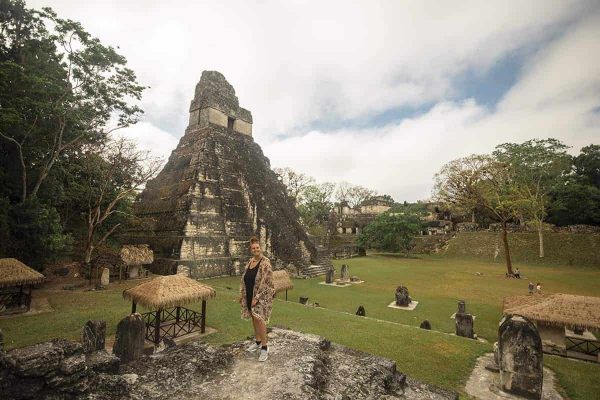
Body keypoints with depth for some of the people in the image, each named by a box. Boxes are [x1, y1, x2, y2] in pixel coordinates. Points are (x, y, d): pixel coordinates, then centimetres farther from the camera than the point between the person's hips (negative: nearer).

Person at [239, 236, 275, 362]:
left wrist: (257, 298, -21)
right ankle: (258, 342, 33)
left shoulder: (265, 263, -17)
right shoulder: (249, 262, 6)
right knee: (254, 319, 16)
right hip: (250, 296, 7)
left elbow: (266, 283, -20)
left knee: (260, 320, -9)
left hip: (261, 297, -7)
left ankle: (264, 347, 3)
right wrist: (241, 294, 9)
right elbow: (243, 279, 14)